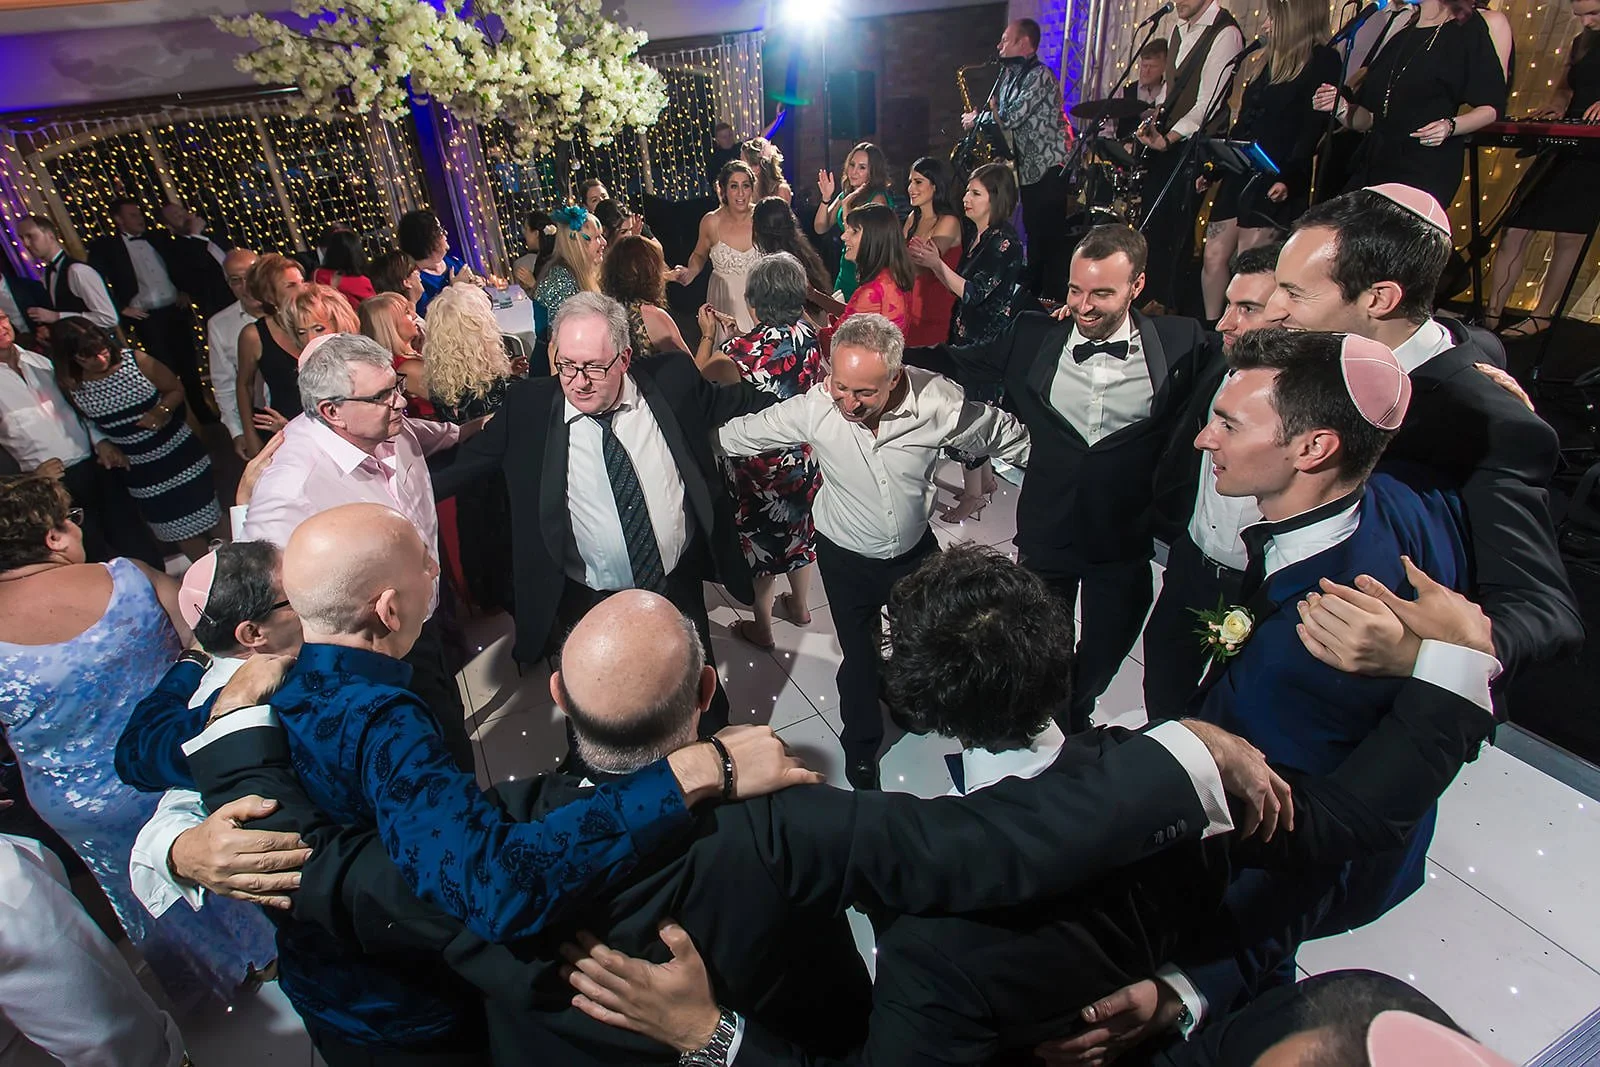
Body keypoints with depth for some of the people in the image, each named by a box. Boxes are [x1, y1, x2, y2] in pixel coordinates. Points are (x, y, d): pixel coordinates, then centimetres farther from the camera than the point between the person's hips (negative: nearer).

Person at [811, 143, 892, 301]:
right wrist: (826, 198, -6)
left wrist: (846, 206, -18)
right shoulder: (845, 195, 9)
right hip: (845, 271, 7)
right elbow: (820, 228, 6)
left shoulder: (877, 198, -12)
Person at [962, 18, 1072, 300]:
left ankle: (1053, 299, -5)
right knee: (1033, 236, 14)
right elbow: (1000, 113, 21)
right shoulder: (1010, 75, 18)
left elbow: (1010, 118, -20)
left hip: (1049, 169, -9)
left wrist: (977, 118, -7)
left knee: (1051, 239, -8)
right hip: (1028, 168, 9)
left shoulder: (1039, 75, -12)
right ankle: (1031, 294, 22)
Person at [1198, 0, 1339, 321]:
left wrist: (1289, 177, -24)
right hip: (1240, 175, 8)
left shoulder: (1323, 61, -4)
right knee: (1213, 256, 3)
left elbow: (1314, 127, -13)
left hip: (1275, 182, -8)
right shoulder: (1269, 62, 21)